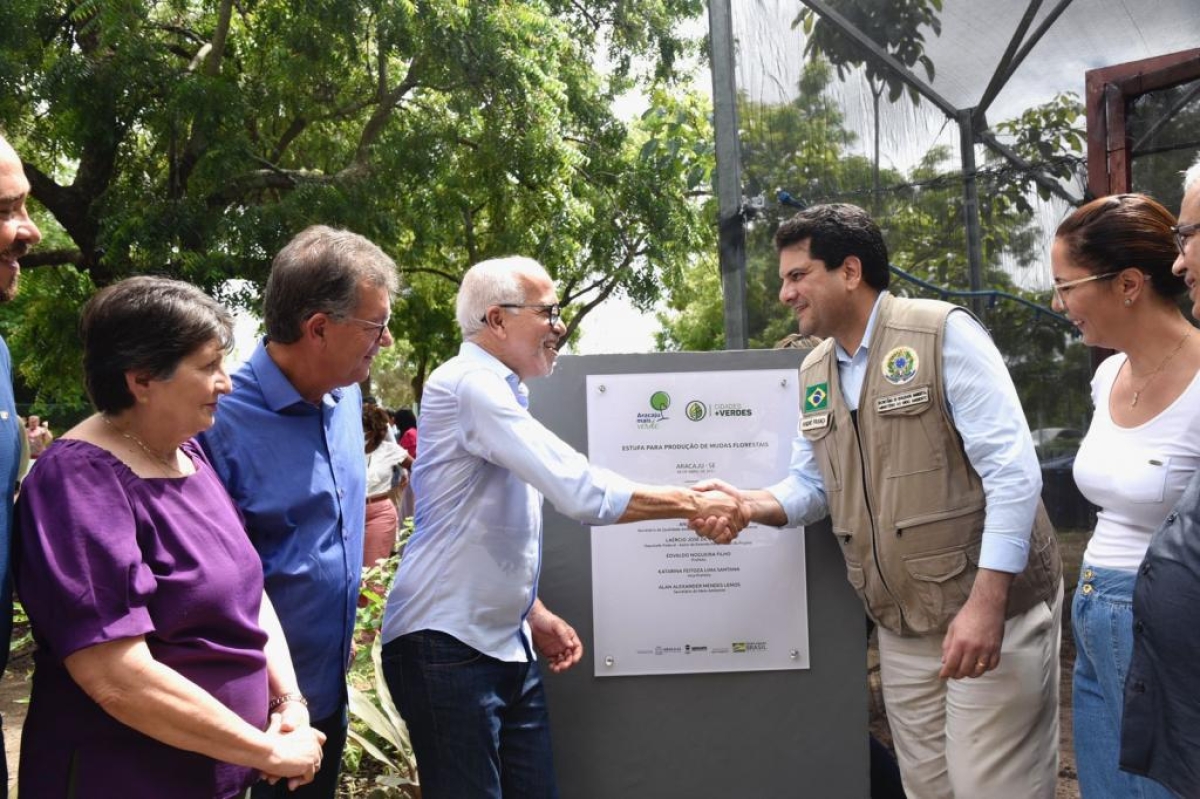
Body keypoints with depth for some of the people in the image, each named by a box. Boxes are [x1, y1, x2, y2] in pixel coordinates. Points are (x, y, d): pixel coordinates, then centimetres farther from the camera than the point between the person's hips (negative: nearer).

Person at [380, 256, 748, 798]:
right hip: (447, 646, -9)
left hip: (504, 645, 9)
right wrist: (693, 504, -16)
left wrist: (536, 616, 15)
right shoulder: (470, 384, -16)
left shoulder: (496, 391, 15)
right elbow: (582, 493, -24)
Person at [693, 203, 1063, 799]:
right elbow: (810, 487, 12)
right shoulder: (814, 373, 9)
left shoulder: (942, 333, -13)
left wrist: (986, 602, -23)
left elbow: (1013, 469, -18)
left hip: (991, 609, -6)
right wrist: (746, 504, -9)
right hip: (902, 624, 7)